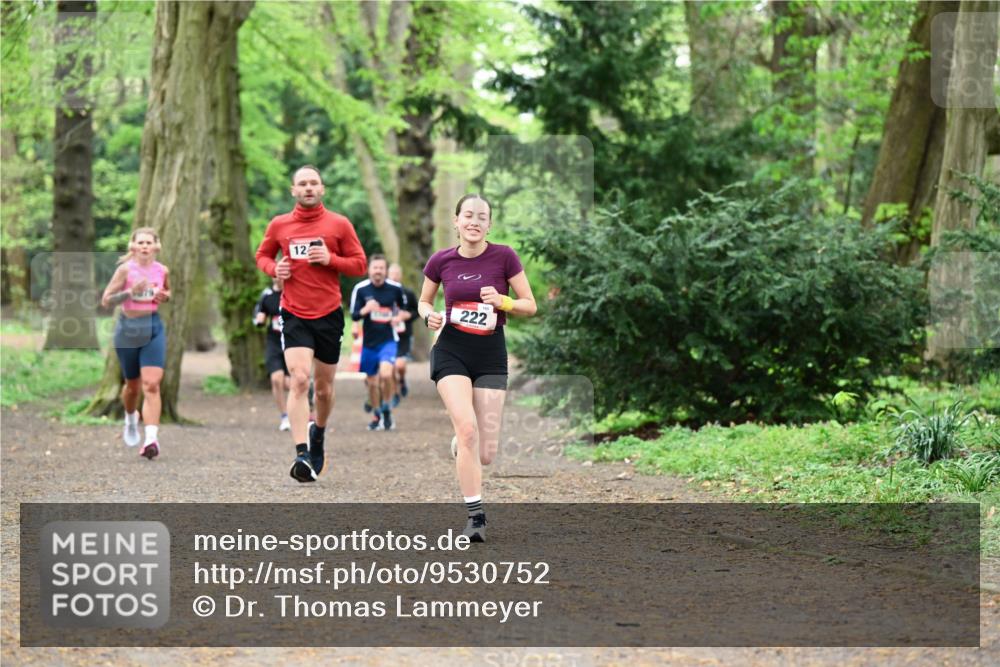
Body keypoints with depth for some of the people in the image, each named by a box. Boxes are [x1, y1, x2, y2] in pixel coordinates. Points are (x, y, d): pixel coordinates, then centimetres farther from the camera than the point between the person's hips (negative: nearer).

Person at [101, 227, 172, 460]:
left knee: (151, 384, -14)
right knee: (133, 385, 14)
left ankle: (151, 440, -21)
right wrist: (131, 292, -22)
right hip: (128, 329, -1)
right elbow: (106, 301, -9)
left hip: (154, 329, 1)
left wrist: (164, 296, -2)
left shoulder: (162, 271, 1)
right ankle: (131, 418, 48)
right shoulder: (126, 269, -8)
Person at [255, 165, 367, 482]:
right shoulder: (279, 225, 4)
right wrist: (274, 268, -3)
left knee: (324, 386, 12)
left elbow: (359, 264, 3)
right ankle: (302, 455, -22)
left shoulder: (339, 224, 1)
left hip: (329, 314, 1)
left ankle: (318, 432, 42)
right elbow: (262, 255, 19)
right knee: (299, 380, -18)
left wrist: (330, 259, -14)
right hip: (294, 314, -1)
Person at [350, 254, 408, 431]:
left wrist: (400, 316, -9)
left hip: (388, 340, -2)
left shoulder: (395, 288, -3)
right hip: (369, 342, 2)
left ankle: (386, 408, -1)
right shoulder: (360, 289, -4)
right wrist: (366, 309, -24)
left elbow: (406, 311, 13)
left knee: (386, 374, -24)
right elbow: (354, 316, -5)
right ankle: (376, 416, 30)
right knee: (371, 381, 10)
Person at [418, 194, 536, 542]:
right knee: (467, 427, -23)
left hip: (491, 353, 0)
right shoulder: (441, 261, 0)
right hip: (451, 349, 0)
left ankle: (459, 445, 37)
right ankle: (476, 517, -16)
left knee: (485, 455, -2)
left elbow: (530, 306, 0)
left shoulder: (504, 256, -5)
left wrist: (502, 301, -19)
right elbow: (423, 301, 16)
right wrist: (430, 316, -6)